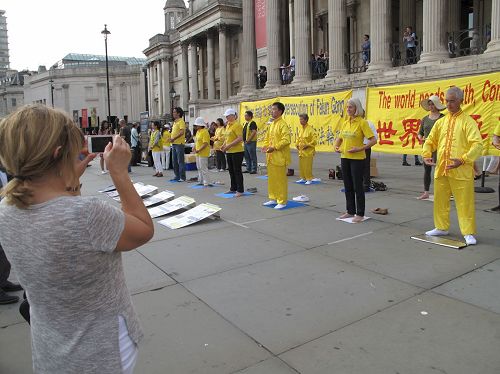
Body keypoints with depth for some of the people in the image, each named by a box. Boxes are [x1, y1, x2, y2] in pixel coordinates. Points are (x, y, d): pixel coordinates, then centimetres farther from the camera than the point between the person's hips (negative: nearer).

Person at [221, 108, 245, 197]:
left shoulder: (237, 125, -13)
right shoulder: (228, 125, 14)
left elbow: (240, 138, -21)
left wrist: (229, 145, -23)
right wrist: (224, 145, 7)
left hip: (237, 151, -9)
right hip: (229, 152, 9)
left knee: (237, 171, -4)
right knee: (231, 170, 14)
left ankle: (240, 190, 3)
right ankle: (233, 188, 25)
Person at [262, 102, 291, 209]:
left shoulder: (283, 124, -11)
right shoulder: (271, 124, 15)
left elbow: (286, 140, -20)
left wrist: (274, 147, -22)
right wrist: (265, 146, 5)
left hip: (279, 157, -8)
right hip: (270, 157, 8)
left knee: (280, 179, -2)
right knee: (271, 178, 14)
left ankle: (282, 201, 6)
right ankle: (273, 198, 25)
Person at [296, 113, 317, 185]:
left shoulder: (310, 129, -12)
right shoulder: (300, 129, 10)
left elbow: (314, 140, -14)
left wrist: (308, 145, -17)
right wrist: (297, 144, 10)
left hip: (308, 151, -7)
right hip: (301, 151, 7)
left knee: (308, 166, -5)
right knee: (301, 165, 11)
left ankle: (309, 179, 4)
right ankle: (303, 178, 23)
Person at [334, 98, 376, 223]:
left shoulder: (362, 123, -9)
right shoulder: (345, 123, 10)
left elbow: (373, 140, -13)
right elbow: (340, 138, 22)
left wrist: (360, 148, -21)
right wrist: (336, 146, 2)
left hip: (357, 159, -6)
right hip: (344, 158, 7)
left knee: (357, 186, 0)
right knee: (348, 186, 13)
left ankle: (360, 214, 10)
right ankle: (350, 211, 25)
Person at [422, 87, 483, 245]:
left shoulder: (467, 121, -4)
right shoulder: (440, 122, 12)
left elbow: (477, 144, -12)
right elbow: (430, 141, 17)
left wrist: (462, 160, -24)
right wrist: (426, 155, -2)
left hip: (461, 171, -5)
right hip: (441, 170, 5)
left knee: (465, 202, 0)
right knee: (440, 200, 14)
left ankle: (468, 233, 11)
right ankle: (441, 227, 29)